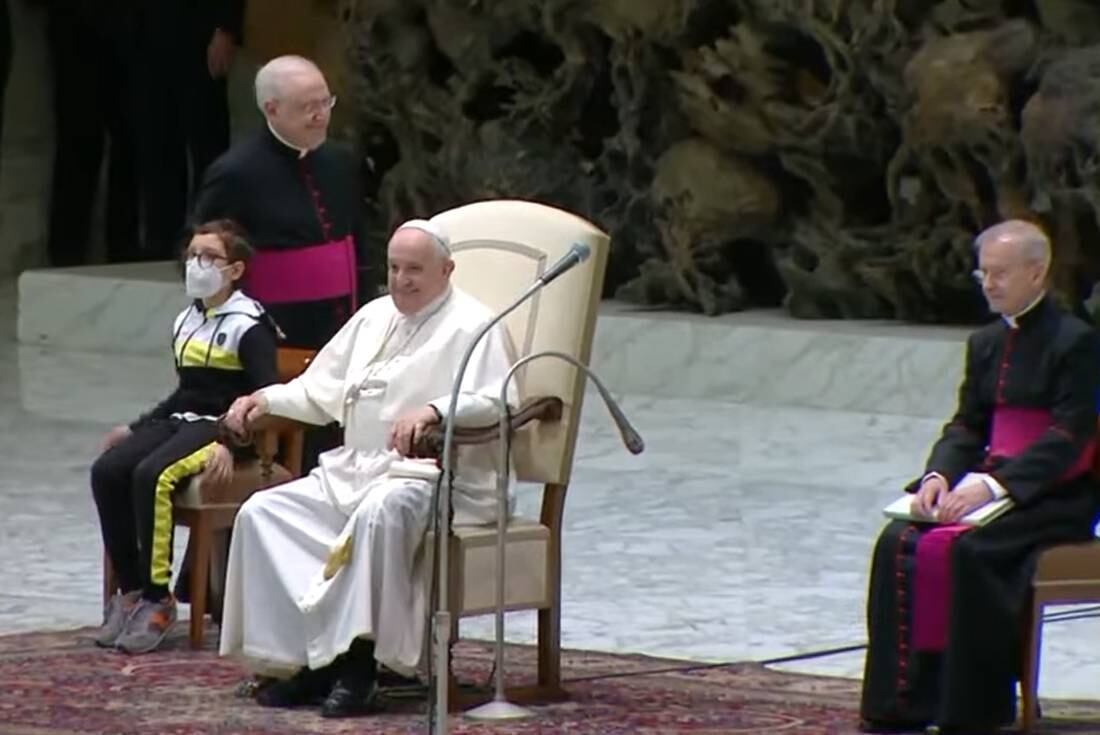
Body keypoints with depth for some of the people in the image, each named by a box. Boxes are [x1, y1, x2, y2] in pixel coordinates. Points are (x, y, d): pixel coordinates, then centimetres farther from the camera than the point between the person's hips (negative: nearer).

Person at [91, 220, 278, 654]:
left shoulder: (248, 325, -7)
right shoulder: (186, 322, 18)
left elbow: (266, 395, -15)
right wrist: (136, 428, 22)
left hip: (220, 425, -8)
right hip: (179, 420, 8)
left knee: (152, 475, -34)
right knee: (106, 471, -19)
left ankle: (157, 598, -26)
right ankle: (130, 589, -13)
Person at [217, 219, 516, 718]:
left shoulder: (471, 326, -4)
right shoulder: (374, 317, 20)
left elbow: (496, 401, -21)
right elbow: (321, 390, 26)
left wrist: (434, 410, -38)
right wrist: (267, 399, 8)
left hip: (433, 476, -8)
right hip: (353, 470, 8)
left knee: (379, 513, -40)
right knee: (262, 513, -10)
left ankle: (357, 663, -35)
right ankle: (307, 657, -16)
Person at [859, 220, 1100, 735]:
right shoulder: (986, 344, 16)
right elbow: (966, 426, 14)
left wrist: (995, 484, -25)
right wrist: (940, 474, -9)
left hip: (1055, 499, -7)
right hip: (991, 486, 7)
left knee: (961, 548, -32)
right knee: (900, 542, -18)